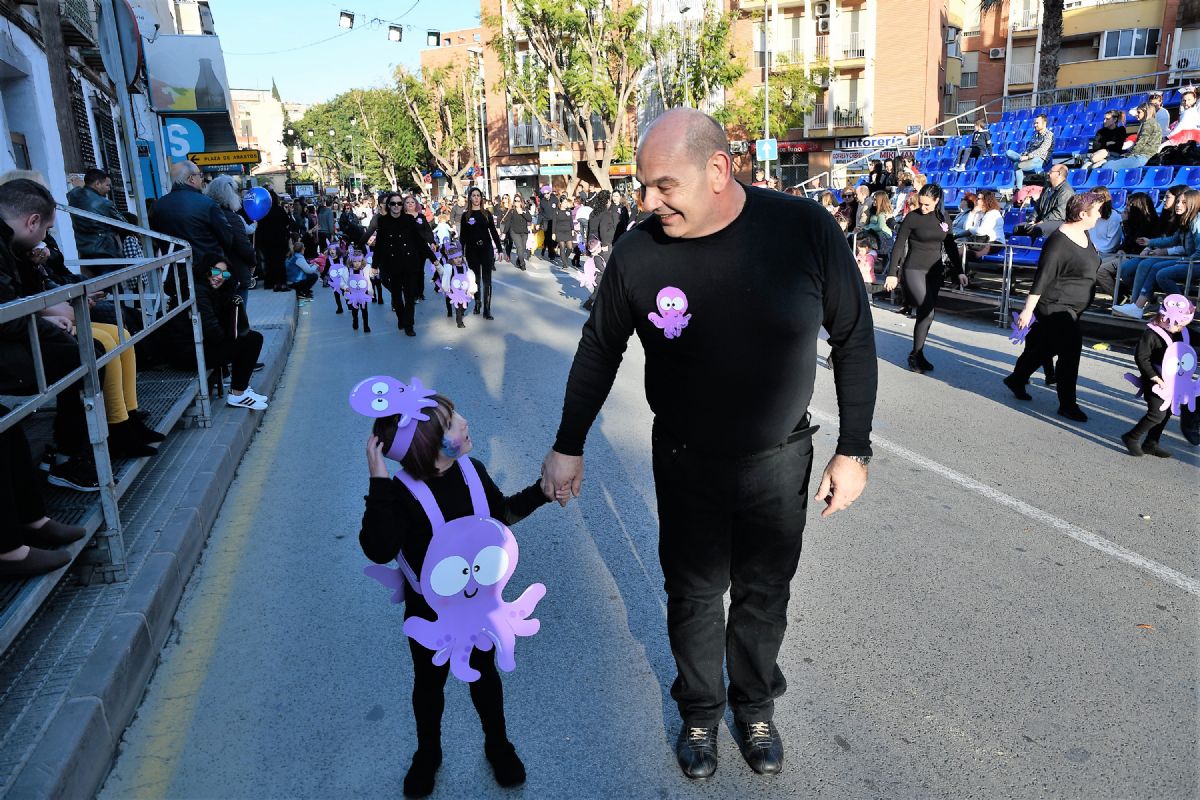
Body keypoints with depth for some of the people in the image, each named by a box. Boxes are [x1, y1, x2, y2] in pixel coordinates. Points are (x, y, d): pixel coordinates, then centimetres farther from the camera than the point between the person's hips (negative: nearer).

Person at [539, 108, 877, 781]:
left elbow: (854, 339, -7)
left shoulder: (805, 229, -18)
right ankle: (701, 709, 42)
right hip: (685, 464, 0)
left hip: (780, 460, 0)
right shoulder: (638, 253, -16)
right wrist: (569, 446, 5)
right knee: (694, 595, 16)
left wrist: (854, 450, -5)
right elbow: (599, 349, 0)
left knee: (764, 595, 18)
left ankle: (756, 705, 45)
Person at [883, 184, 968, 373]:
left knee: (925, 314, 6)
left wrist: (959, 271, 11)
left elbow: (951, 246, 14)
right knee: (927, 313, -15)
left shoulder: (942, 218, 8)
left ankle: (918, 354, 16)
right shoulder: (912, 217, -6)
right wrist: (892, 273, -12)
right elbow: (898, 246, -6)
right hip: (914, 270, -5)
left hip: (934, 272, 5)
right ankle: (915, 355, -2)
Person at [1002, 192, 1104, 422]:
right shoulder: (1059, 241, -22)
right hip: (1054, 307, -10)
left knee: (1046, 346, 19)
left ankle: (1016, 379, 38)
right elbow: (1042, 278, -24)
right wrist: (1028, 310, -24)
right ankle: (1067, 404, 1)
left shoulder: (1083, 234, 7)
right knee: (1071, 351, -9)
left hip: (1072, 308, 10)